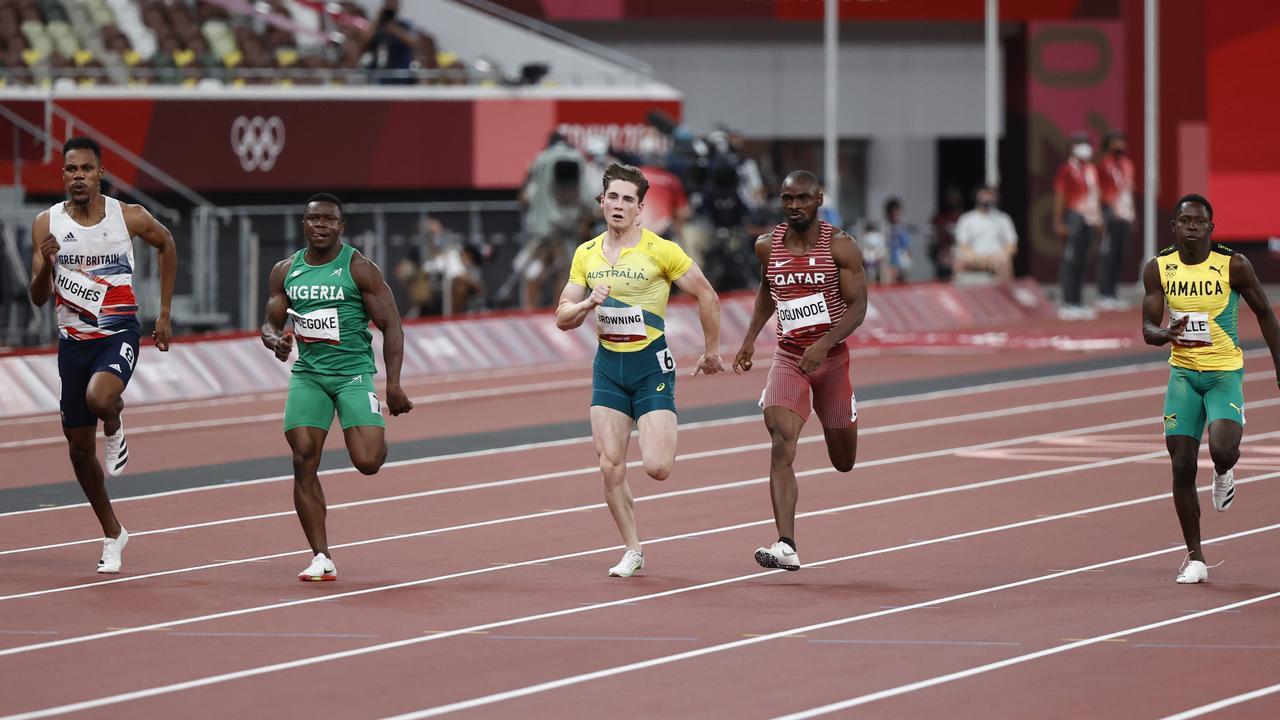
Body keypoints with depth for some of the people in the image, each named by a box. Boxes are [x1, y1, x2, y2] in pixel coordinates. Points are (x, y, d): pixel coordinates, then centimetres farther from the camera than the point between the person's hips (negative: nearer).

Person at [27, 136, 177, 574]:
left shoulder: (129, 218, -8)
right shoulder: (47, 224, -5)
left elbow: (166, 245, 14)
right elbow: (38, 299, -4)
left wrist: (164, 313, 12)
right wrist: (46, 264, -25)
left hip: (118, 335, -3)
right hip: (73, 341, 3)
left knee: (100, 398, -35)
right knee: (79, 447, 9)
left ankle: (115, 428, 3)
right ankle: (112, 535, 28)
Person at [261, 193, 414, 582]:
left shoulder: (359, 268, -5)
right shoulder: (285, 271, 8)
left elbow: (391, 326, -4)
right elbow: (270, 323, 16)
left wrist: (394, 384, -11)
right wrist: (275, 339, -10)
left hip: (354, 371, -3)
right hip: (307, 373, 3)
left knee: (368, 462, -17)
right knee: (304, 461, -10)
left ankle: (377, 440, 24)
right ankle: (321, 557, -4)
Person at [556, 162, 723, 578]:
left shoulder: (661, 251, -10)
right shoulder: (586, 255, 5)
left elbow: (706, 296, -2)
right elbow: (562, 318, 7)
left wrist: (711, 351, 3)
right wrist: (588, 304, -14)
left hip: (651, 364, -4)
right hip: (608, 366, 4)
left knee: (657, 468, -13)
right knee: (610, 467, -6)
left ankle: (666, 436, 25)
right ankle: (633, 551, 9)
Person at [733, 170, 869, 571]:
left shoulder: (840, 245, -9)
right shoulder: (768, 247, 1)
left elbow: (858, 305, -12)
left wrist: (824, 344, -26)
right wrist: (751, 337, 14)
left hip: (831, 357, -1)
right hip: (788, 358, 1)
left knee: (844, 462, 13)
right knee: (782, 444, -22)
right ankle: (786, 547, -29)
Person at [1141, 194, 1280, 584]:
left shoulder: (1234, 266, -10)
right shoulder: (1158, 269, -4)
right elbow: (1148, 329, -4)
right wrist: (1167, 333, -28)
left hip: (1225, 372, -2)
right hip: (1183, 373, 2)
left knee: (1222, 450, -25)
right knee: (1182, 467, -2)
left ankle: (1224, 473, 15)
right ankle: (1195, 558, 10)